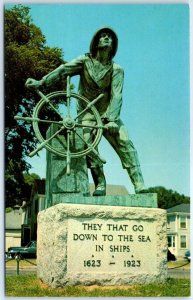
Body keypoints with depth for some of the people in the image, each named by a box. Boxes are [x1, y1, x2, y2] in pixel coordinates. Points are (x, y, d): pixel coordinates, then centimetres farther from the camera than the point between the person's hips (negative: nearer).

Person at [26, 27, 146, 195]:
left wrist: (112, 119, -31)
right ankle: (100, 185, -13)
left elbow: (116, 96, -15)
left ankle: (139, 186, -19)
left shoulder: (116, 70, -2)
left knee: (125, 144, -16)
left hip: (109, 115, 0)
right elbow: (63, 70, -12)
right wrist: (41, 82, -27)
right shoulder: (85, 61, 1)